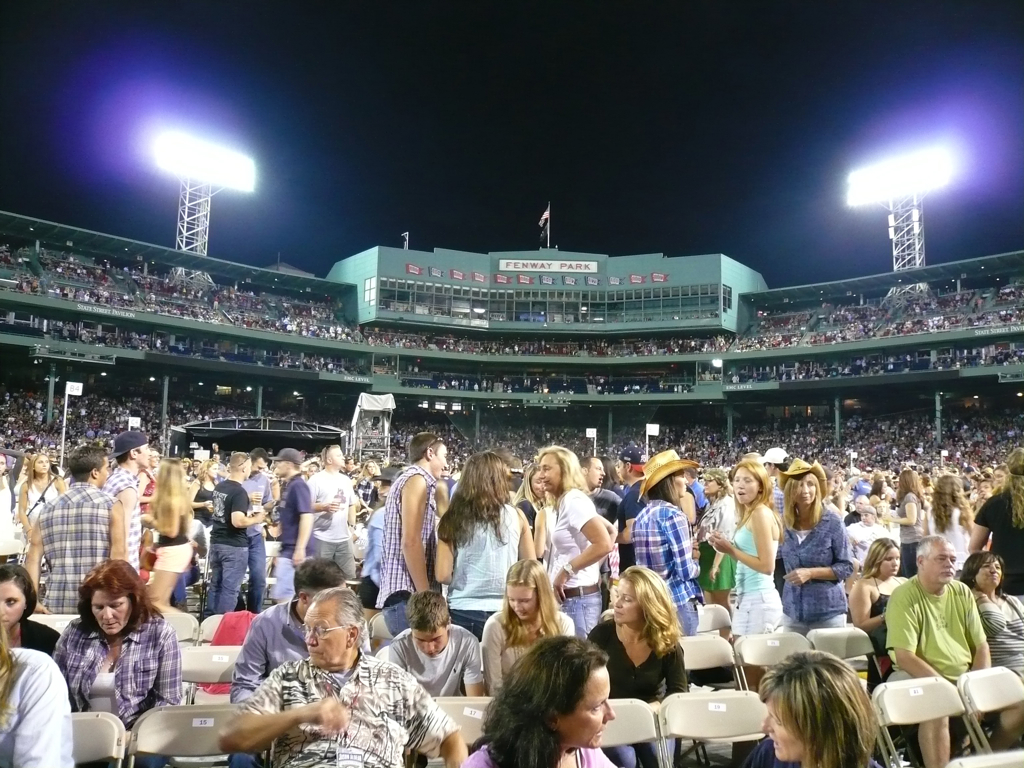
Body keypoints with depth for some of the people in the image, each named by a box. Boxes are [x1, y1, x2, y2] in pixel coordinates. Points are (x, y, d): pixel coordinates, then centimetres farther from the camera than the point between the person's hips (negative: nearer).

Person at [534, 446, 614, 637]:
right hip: (565, 597, 9)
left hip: (578, 599, -9)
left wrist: (566, 571, -19)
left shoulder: (574, 500, -14)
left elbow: (604, 544, -25)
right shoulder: (561, 504, 13)